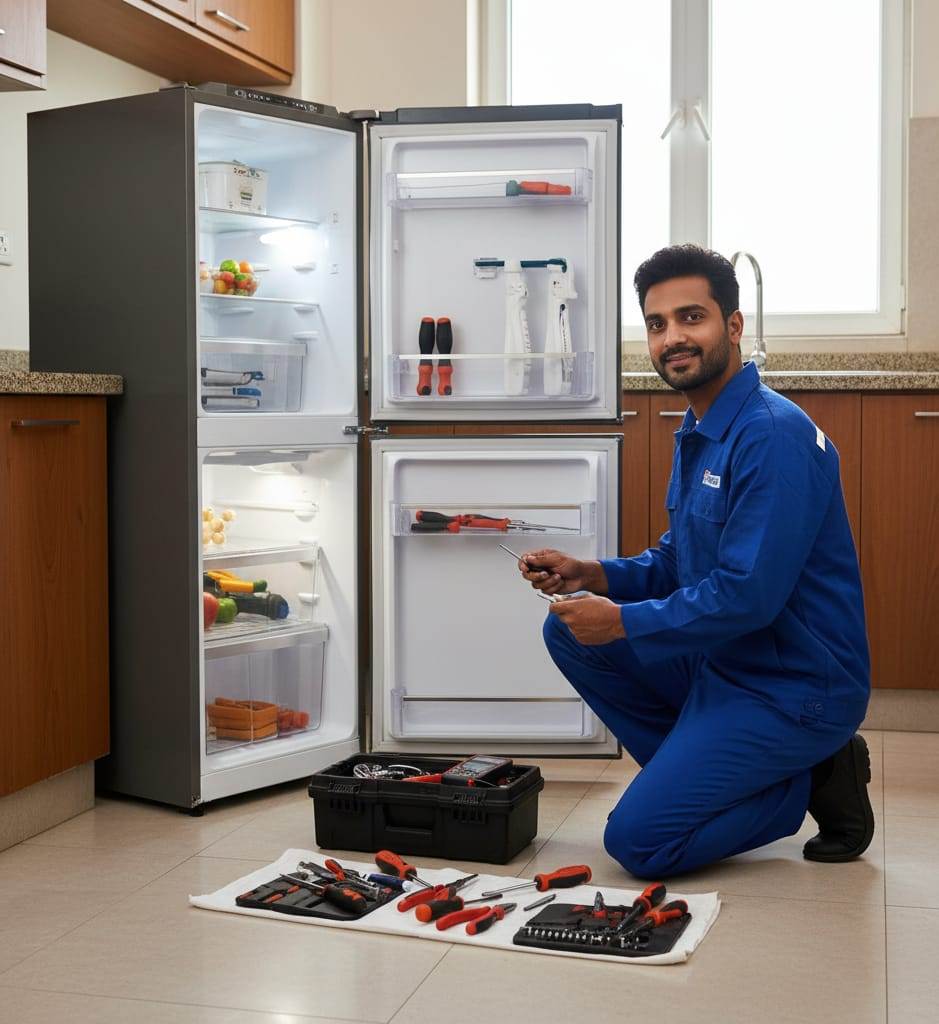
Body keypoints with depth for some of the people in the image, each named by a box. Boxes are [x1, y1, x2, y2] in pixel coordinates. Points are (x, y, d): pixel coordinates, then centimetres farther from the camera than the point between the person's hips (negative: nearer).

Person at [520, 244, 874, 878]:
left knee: (639, 843, -14)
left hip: (793, 686, -9)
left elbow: (748, 595, -26)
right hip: (722, 662, 9)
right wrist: (590, 576, 0)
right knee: (570, 631, 3)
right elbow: (677, 565, 17)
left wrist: (624, 621, -16)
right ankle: (698, 774, 7)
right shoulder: (698, 433, 10)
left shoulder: (774, 435, -21)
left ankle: (812, 782, 3)